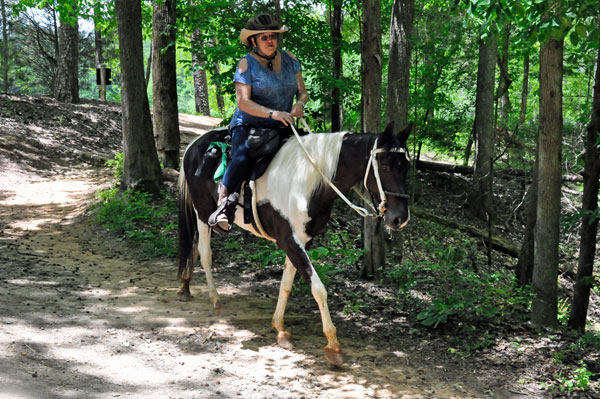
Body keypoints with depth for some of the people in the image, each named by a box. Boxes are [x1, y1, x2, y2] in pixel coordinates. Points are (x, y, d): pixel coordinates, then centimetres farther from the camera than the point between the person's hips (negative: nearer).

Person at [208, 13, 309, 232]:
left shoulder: (290, 59, 8)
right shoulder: (247, 64, -7)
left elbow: (302, 91, 12)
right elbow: (242, 100, -17)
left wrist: (300, 103, -14)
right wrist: (272, 113, -30)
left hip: (281, 127, 5)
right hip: (248, 124, -5)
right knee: (242, 158, -32)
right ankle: (223, 202, -24)